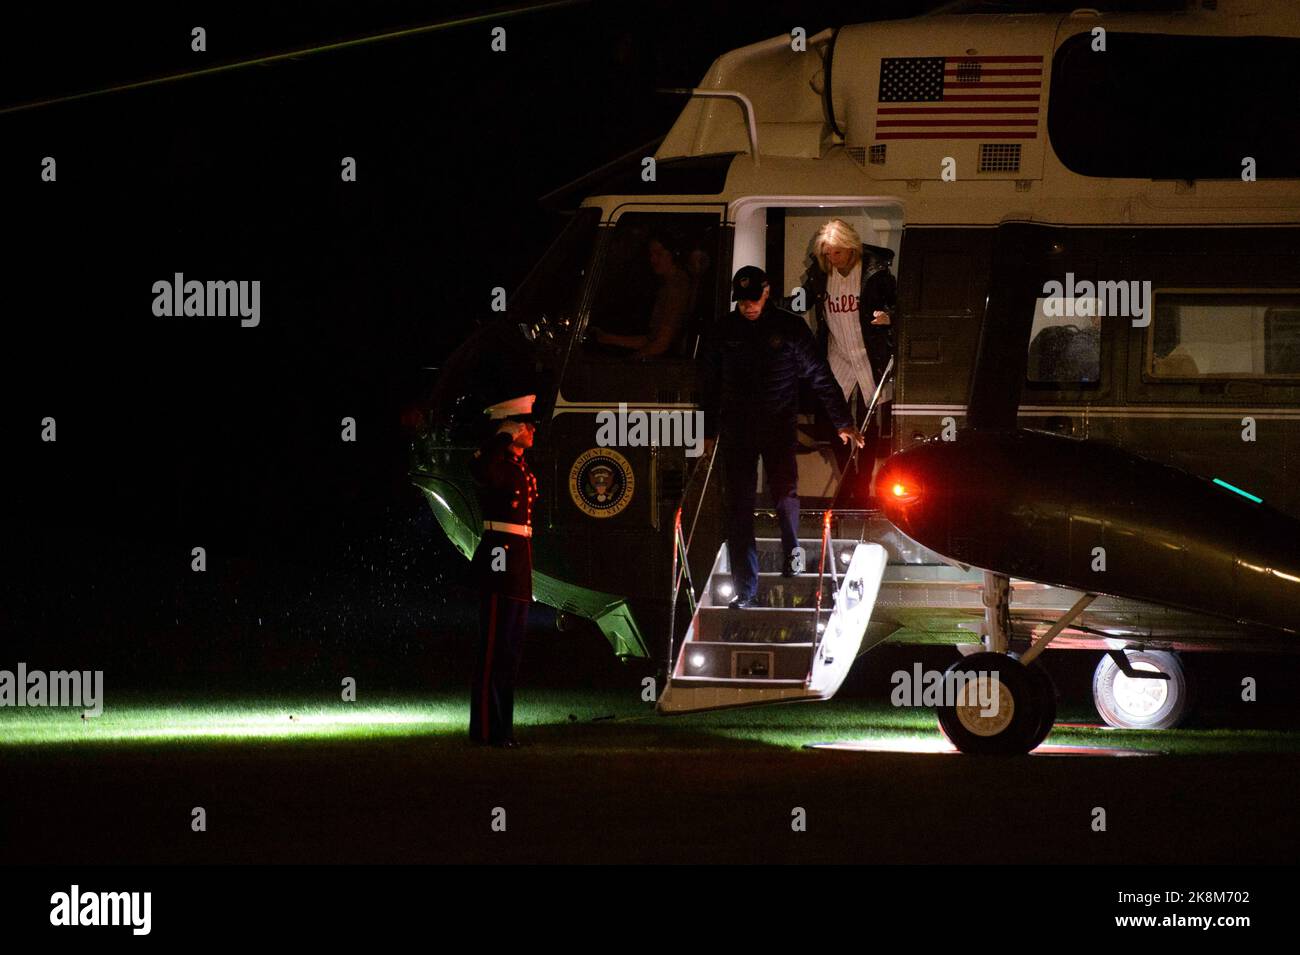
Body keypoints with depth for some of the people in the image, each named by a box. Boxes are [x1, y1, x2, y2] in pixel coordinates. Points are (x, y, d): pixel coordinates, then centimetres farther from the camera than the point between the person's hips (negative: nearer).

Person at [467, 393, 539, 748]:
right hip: (501, 555, -10)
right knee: (495, 647, -8)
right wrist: (505, 438, -27)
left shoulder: (519, 465, 17)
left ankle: (501, 727, 17)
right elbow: (479, 469, -39)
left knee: (510, 647, 12)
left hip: (519, 557, 10)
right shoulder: (497, 462, -12)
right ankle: (487, 728, -6)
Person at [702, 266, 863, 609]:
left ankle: (792, 553, 11)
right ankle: (745, 589, 1)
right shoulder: (726, 330, 5)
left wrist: (843, 422, -3)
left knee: (784, 494, -18)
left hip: (778, 426, -2)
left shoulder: (789, 327, -1)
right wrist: (709, 432, 17)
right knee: (739, 509, -2)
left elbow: (819, 375, 1)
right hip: (736, 430, 2)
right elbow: (710, 384, 15)